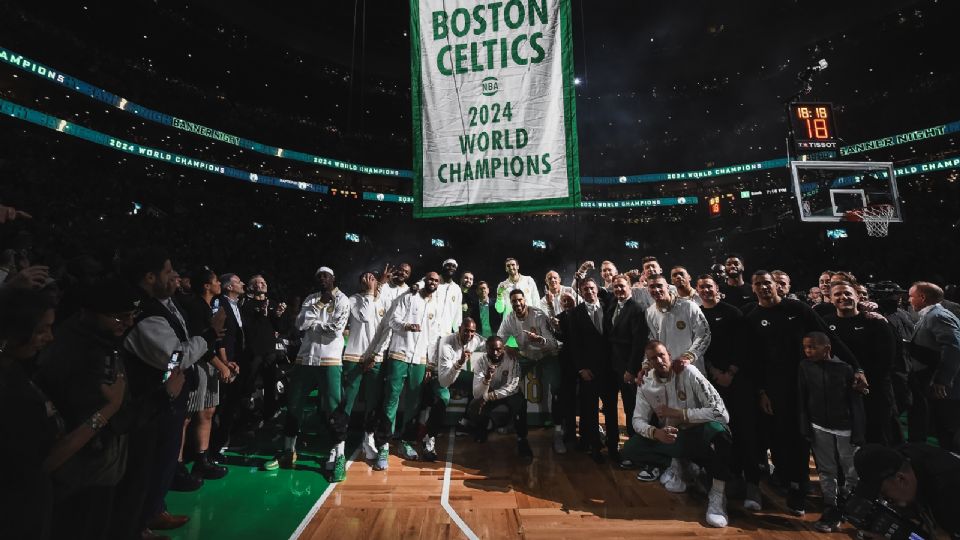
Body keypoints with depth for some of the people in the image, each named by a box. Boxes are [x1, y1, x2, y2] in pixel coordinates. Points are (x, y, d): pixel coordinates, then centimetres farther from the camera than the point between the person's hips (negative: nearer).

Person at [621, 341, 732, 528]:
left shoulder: (688, 372, -17)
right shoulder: (645, 383, -6)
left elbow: (719, 411, -21)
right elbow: (638, 420, -6)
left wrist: (677, 413, -22)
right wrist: (656, 432, -28)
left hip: (698, 435, -3)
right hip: (670, 438, 3)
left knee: (717, 429, -37)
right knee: (630, 449, -19)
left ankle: (717, 493, -19)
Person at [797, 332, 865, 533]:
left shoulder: (844, 368, -8)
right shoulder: (805, 367, -4)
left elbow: (856, 403, -4)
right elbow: (802, 400, 0)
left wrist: (858, 433, -6)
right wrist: (805, 428, -2)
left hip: (845, 428, -1)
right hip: (820, 428, 1)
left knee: (853, 472, 6)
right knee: (826, 471, 9)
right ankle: (831, 512, 19)